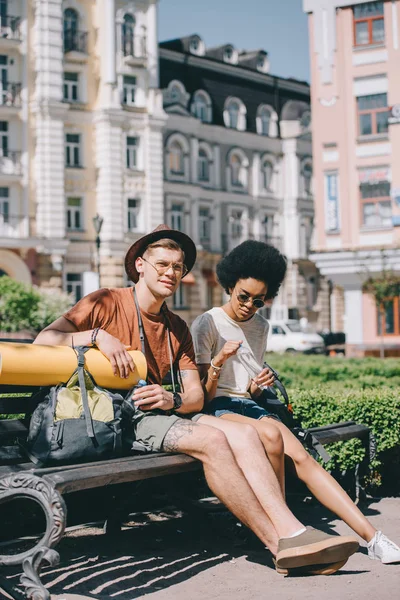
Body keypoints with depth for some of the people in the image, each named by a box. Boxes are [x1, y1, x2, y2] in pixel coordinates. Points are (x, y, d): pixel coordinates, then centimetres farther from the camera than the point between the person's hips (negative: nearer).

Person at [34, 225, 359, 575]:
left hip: (162, 413, 7)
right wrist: (97, 335, -26)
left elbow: (196, 397, 11)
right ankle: (277, 543, -24)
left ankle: (292, 532, -28)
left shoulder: (177, 328, 19)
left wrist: (172, 400, -13)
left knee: (244, 434, -16)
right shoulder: (107, 303, 1)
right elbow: (43, 340, -10)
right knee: (210, 439, -28)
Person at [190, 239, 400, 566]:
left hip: (248, 406, 5)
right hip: (216, 409, -5)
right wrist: (217, 364, -26)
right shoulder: (208, 324, -4)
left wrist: (256, 387, -4)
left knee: (301, 457, -20)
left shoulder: (260, 327, 15)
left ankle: (371, 535, -27)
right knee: (270, 433, -34)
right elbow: (202, 395, -7)